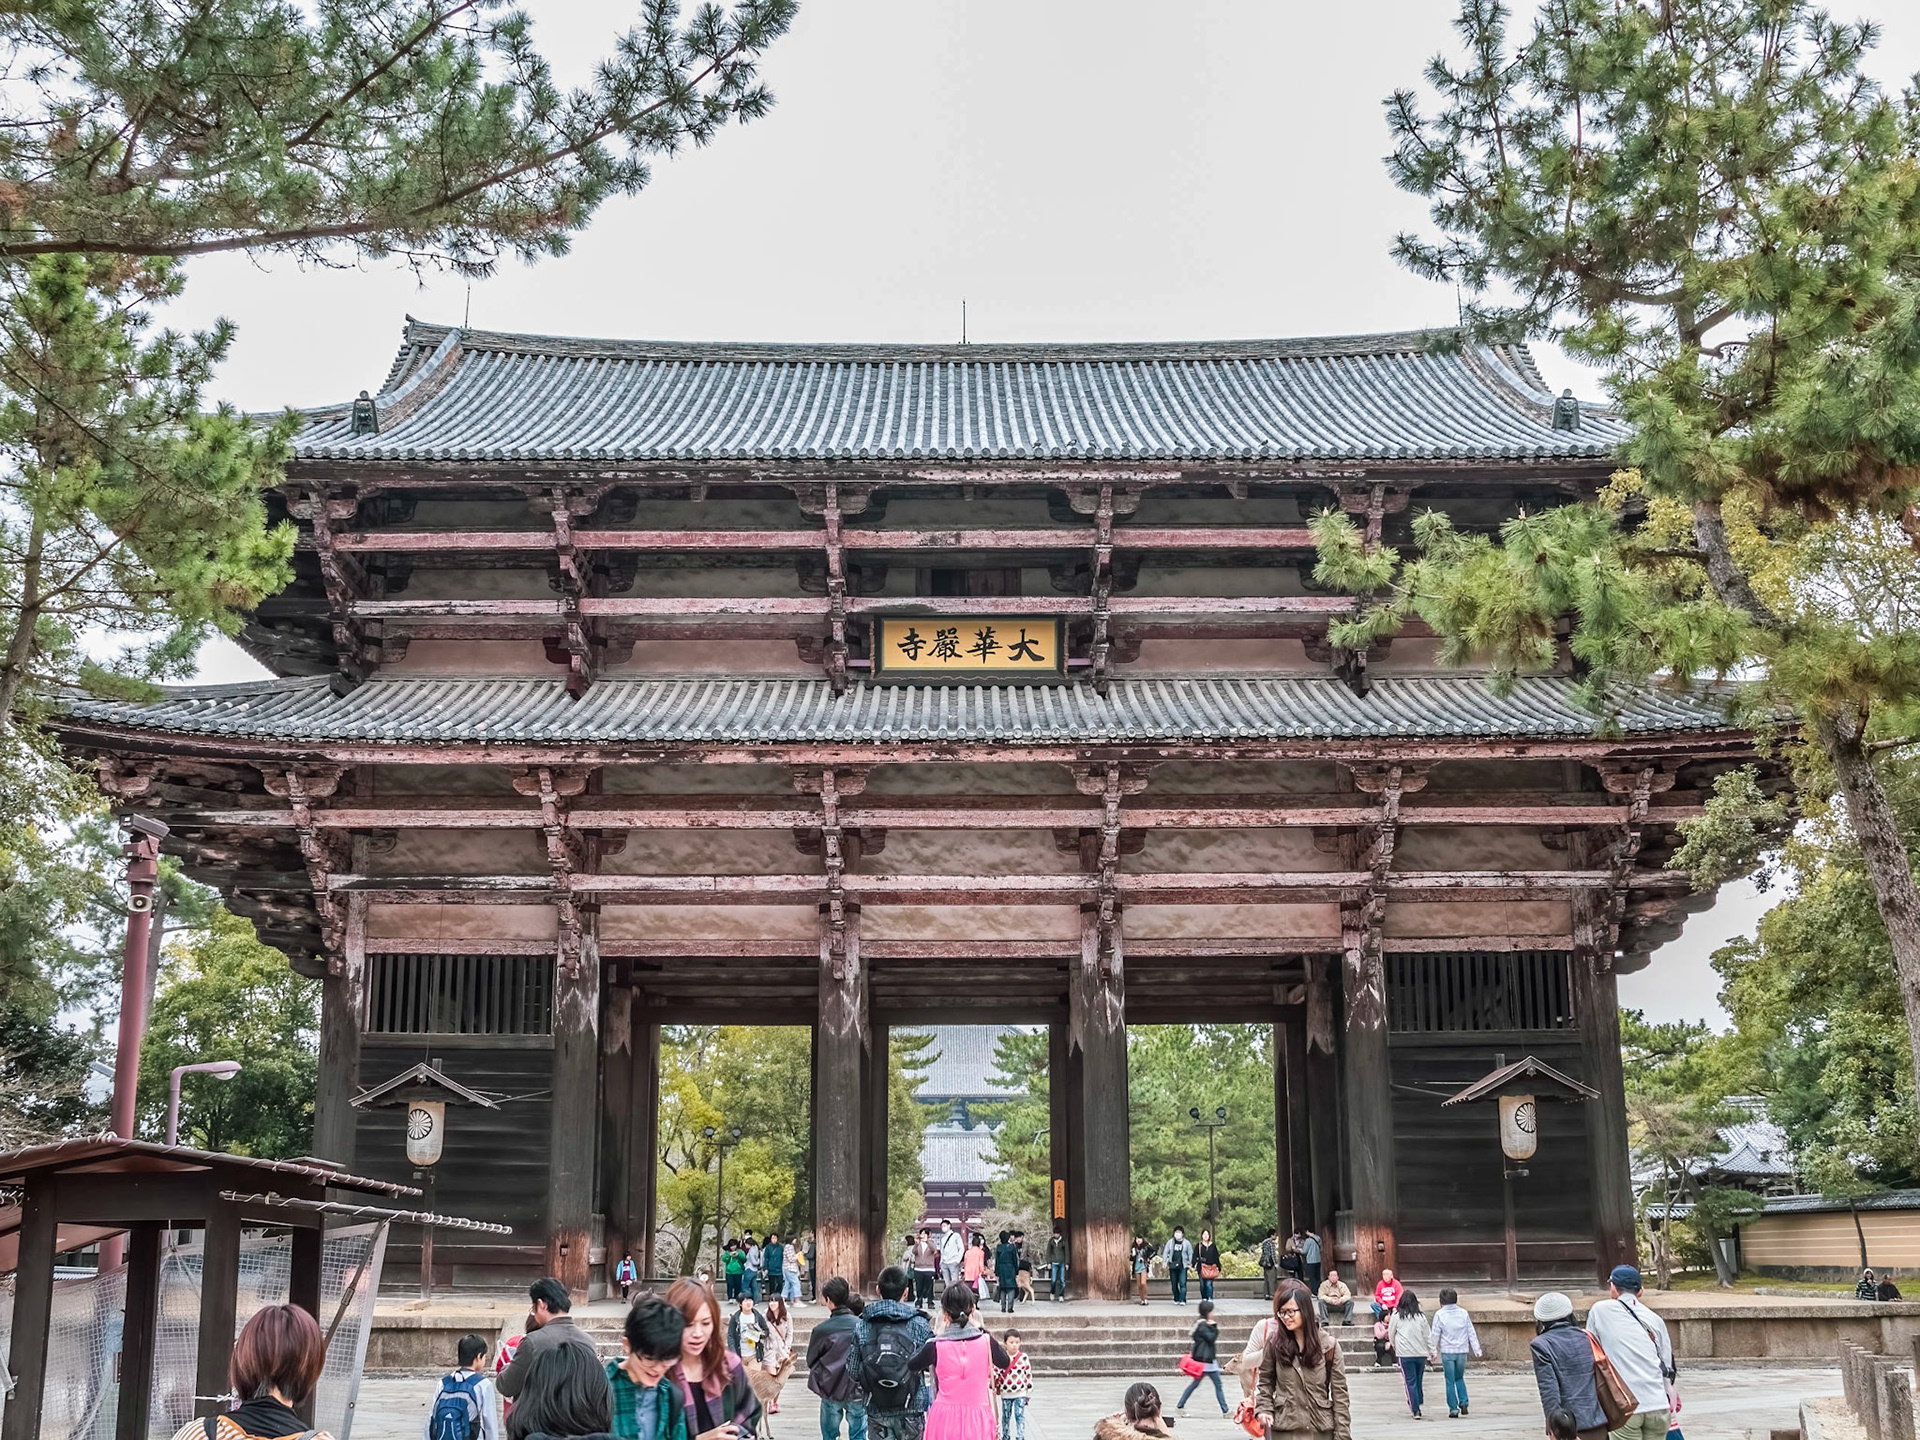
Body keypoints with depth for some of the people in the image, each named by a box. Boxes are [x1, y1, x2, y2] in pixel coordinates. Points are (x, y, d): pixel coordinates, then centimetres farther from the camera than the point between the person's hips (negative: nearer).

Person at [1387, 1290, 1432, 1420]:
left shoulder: (1397, 1316, -3)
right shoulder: (1421, 1317, 2)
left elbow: (1391, 1334, 7)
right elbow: (1428, 1335, 6)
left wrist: (1395, 1346, 25)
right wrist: (1432, 1352, 15)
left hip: (1405, 1354, -2)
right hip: (1421, 1353, 2)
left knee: (1410, 1381, 0)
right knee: (1419, 1380, 15)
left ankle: (1415, 1410, -4)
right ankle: (1419, 1404, 17)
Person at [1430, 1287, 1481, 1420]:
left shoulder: (1439, 1314, -5)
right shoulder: (1463, 1313, 4)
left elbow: (1435, 1334, -4)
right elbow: (1471, 1333, 6)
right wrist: (1477, 1350, 11)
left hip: (1447, 1352, -3)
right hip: (1462, 1350, 3)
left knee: (1450, 1381, 5)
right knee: (1459, 1378, 19)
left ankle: (1453, 1408, 3)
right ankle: (1463, 1402, 2)